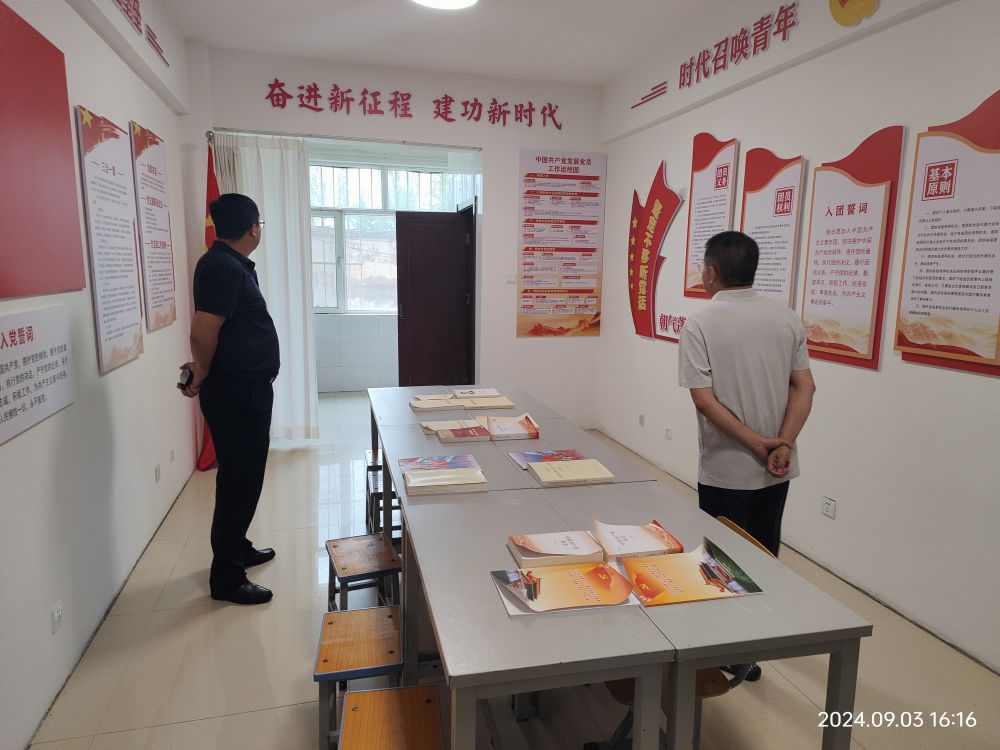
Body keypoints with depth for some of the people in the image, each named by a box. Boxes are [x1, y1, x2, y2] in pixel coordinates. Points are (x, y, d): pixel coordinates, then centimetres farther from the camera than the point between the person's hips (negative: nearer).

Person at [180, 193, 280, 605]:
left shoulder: (232, 264, 13)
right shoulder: (223, 267, -19)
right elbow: (203, 331, -24)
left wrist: (205, 368, 10)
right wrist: (203, 374, -9)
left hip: (245, 389, 10)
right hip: (235, 391, -10)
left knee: (242, 476, 20)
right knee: (239, 479, -2)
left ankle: (237, 548, 37)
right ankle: (226, 577, 9)